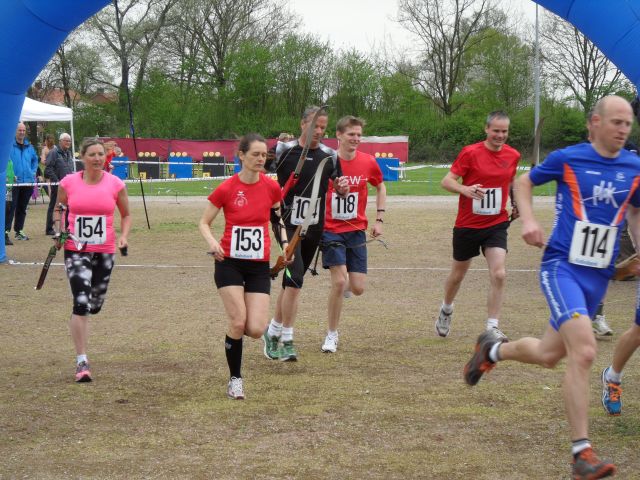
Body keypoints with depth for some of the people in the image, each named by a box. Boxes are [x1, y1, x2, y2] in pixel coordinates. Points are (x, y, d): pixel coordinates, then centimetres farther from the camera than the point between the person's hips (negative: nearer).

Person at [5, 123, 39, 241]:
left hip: (28, 182, 6)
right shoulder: (9, 146, -8)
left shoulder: (29, 147, 11)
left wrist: (33, 172, 11)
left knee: (22, 208, 13)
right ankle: (6, 230, -11)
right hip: (13, 182, -6)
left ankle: (19, 230, 21)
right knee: (11, 207, -11)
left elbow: (35, 159, 24)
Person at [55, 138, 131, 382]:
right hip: (76, 250, -2)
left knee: (95, 305, 13)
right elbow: (59, 209, 14)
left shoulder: (115, 184, -3)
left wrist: (124, 236, -7)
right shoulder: (68, 183, -4)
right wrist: (58, 231, -2)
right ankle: (82, 362, -10)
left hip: (105, 251, 2)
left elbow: (126, 215, 10)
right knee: (81, 303, -15)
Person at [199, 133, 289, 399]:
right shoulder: (226, 188, -9)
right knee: (238, 322, -13)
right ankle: (235, 378, 6)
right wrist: (213, 243, -19)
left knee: (256, 330, -8)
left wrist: (284, 243, 0)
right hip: (229, 263, -2)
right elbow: (204, 222, 0)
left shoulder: (271, 187, -1)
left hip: (259, 266, 3)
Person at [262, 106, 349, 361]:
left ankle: (273, 331, 29)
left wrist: (342, 188, -8)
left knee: (292, 281, 13)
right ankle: (287, 340, -13)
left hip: (314, 227, 5)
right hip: (289, 224, -5)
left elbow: (339, 187, 16)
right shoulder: (283, 150, -6)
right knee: (295, 276, -19)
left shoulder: (329, 156, 6)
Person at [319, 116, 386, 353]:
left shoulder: (368, 162, -2)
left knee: (358, 288, -2)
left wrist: (379, 219, 9)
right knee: (338, 282, -16)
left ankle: (346, 284, 38)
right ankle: (332, 335, 0)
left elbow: (381, 187, 16)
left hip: (357, 230, 3)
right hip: (331, 229, -3)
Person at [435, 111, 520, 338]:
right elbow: (447, 181, -14)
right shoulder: (470, 153, -12)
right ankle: (446, 310, 44)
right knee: (458, 274, 15)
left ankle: (492, 327, -9)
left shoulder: (512, 156, 1)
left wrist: (516, 204, 3)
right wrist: (465, 189, -34)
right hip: (467, 225, -2)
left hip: (497, 225, 2)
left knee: (498, 274, -16)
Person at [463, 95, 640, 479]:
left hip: (599, 275, 5)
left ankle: (492, 350, 47)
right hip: (562, 266, -5)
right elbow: (524, 183, 11)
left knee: (549, 355, 15)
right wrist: (528, 219, -6)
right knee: (584, 351, -23)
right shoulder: (567, 158, -7)